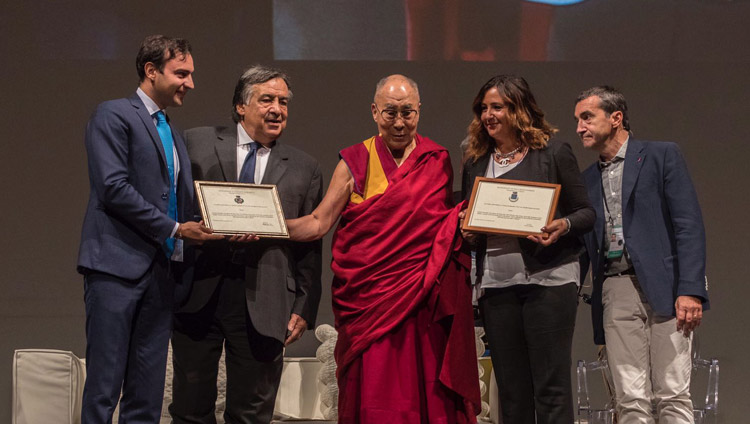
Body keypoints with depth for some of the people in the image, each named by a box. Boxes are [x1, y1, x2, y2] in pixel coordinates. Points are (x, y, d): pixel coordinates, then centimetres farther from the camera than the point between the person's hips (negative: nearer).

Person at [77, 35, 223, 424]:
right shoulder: (114, 115, -3)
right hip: (118, 265, -7)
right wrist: (174, 229, -11)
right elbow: (114, 187, -14)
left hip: (162, 271, 8)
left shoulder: (173, 135, 22)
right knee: (104, 385, -8)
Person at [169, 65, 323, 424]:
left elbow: (311, 246, 10)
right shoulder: (197, 143, 10)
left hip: (263, 305, 1)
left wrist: (304, 309, 3)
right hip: (199, 295, -1)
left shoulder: (304, 169, 14)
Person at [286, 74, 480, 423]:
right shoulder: (356, 162, 7)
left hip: (424, 299, 1)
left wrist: (462, 220, -1)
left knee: (426, 391, -2)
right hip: (368, 296, -1)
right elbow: (319, 223, 2)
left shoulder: (437, 161, 11)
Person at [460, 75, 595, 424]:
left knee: (551, 385, -7)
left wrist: (563, 226, -16)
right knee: (510, 390, 5)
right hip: (495, 284, 4)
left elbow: (585, 212, 4)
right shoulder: (475, 162, 15)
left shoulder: (554, 153, 2)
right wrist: (465, 231, 0)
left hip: (548, 277, -4)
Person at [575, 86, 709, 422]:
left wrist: (691, 290, -14)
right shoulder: (586, 179, 20)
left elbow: (689, 226, -3)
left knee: (672, 396, -9)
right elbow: (582, 247, 21)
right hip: (615, 292, 4)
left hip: (663, 288, -4)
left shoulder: (662, 156, 6)